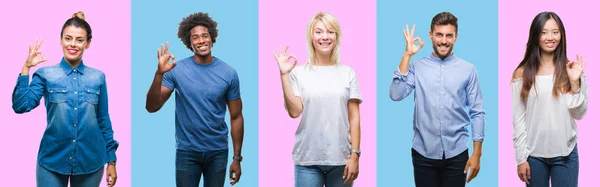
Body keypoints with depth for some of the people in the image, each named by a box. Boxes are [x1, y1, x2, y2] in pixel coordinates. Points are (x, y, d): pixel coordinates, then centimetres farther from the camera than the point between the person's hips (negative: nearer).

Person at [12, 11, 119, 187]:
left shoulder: (98, 77, 4)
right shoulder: (45, 74, -1)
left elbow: (104, 121, 8)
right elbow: (21, 106, -12)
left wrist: (111, 160, 6)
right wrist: (26, 68, -15)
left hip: (90, 161, 1)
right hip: (52, 160, -1)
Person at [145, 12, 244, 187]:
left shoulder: (228, 73, -4)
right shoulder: (177, 70, -8)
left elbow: (236, 117, 2)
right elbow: (152, 107, -12)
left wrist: (237, 158, 0)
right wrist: (159, 74, -27)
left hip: (218, 152, 1)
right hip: (187, 151, -1)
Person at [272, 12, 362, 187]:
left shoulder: (347, 72, 4)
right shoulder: (299, 72, 1)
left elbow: (354, 117, 3)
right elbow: (294, 111, -8)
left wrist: (355, 155, -2)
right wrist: (284, 75, -10)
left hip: (341, 159, 1)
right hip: (307, 159, -1)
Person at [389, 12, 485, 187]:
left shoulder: (468, 70, 1)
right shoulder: (417, 67, 2)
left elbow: (477, 113, 2)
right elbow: (396, 94, -12)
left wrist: (477, 154, -2)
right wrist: (407, 55, -11)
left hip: (456, 154, 0)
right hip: (423, 153, 0)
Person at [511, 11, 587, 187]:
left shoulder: (571, 70, 2)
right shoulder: (522, 73, -1)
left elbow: (579, 114, 2)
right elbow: (518, 119, -1)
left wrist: (575, 82, -11)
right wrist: (521, 157, -4)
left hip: (565, 154, 1)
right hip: (534, 154, 0)